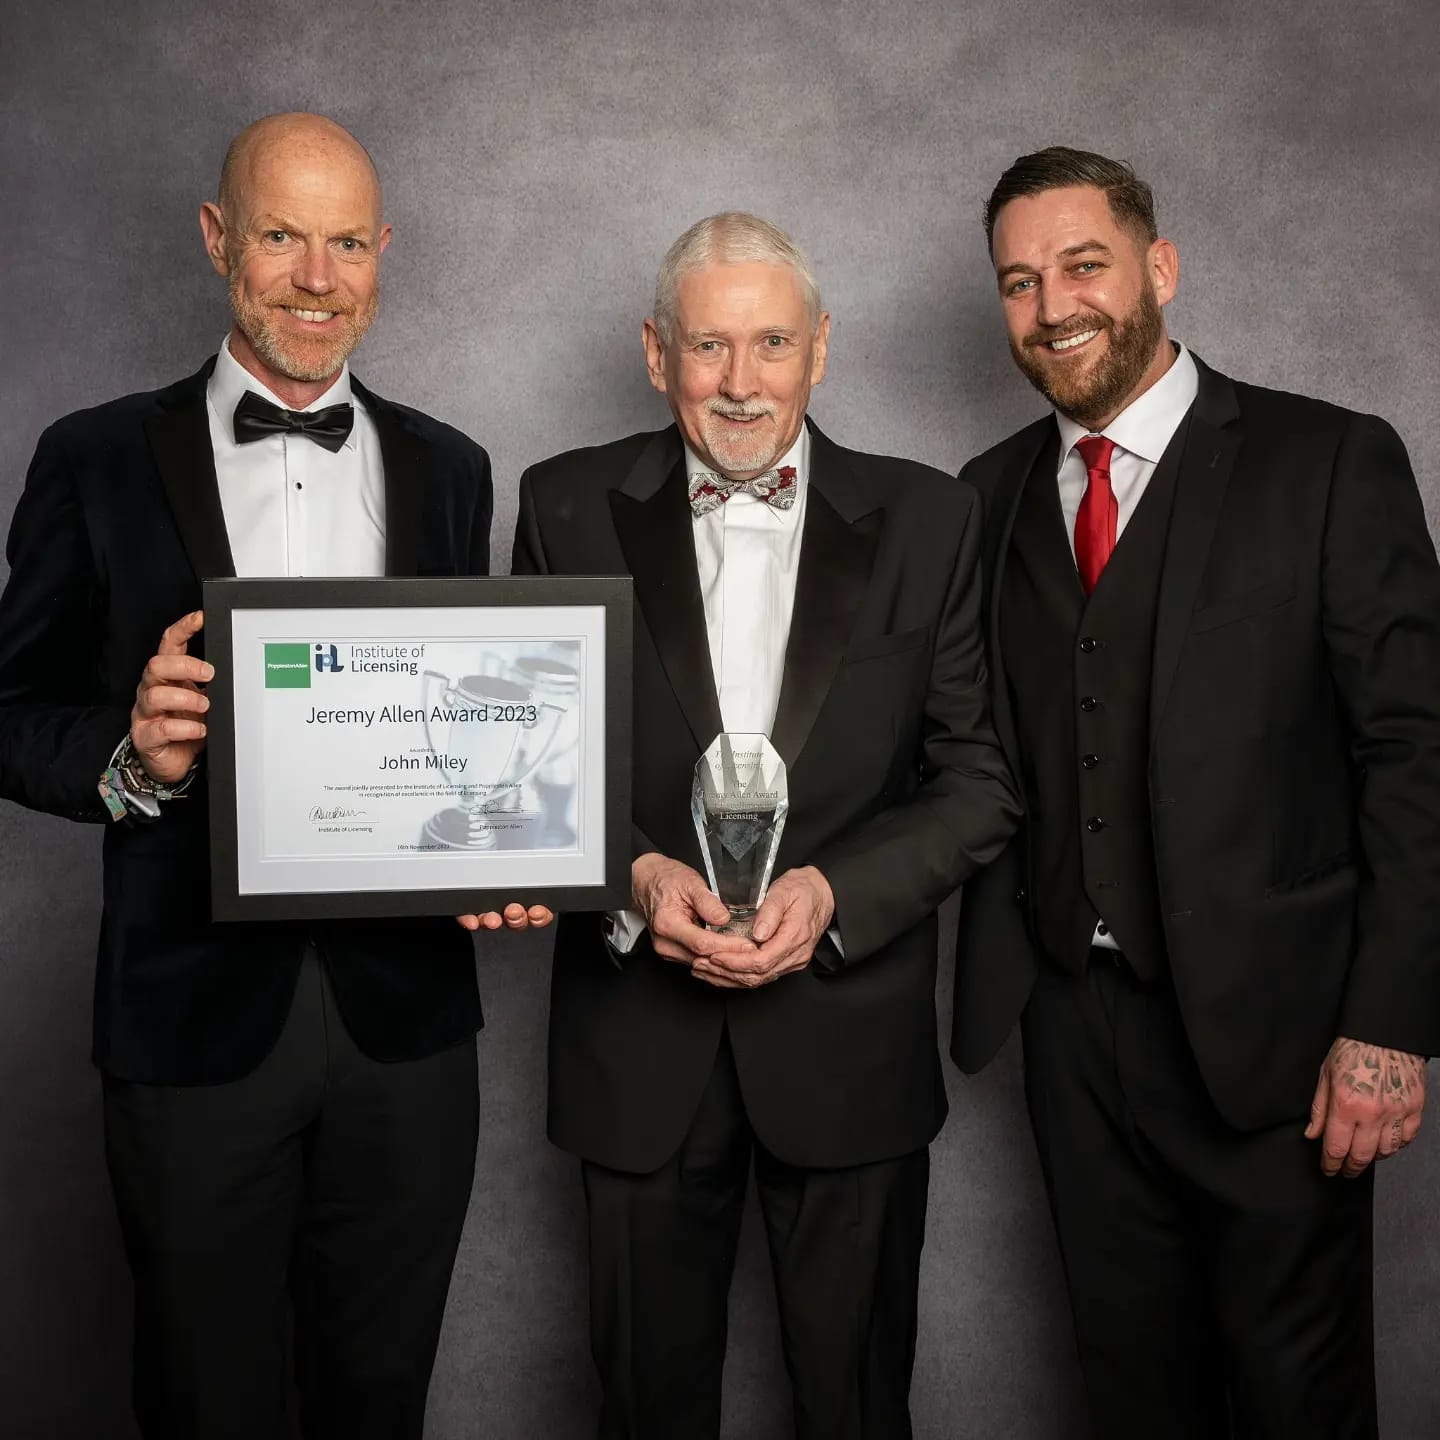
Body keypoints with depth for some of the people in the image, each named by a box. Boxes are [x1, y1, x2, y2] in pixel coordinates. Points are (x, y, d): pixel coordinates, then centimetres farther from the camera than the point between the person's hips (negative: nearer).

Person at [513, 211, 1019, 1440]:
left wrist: (834, 889, -17)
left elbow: (980, 780, -2)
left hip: (850, 1032, 0)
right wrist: (633, 874, -16)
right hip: (639, 1032, 1)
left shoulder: (927, 521, -2)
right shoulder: (572, 507, -1)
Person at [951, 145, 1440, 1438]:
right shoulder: (993, 493, 8)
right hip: (1071, 1023, 4)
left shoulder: (1332, 463, -6)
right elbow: (989, 752, 9)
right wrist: (1000, 968, -2)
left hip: (1270, 1030, -4)